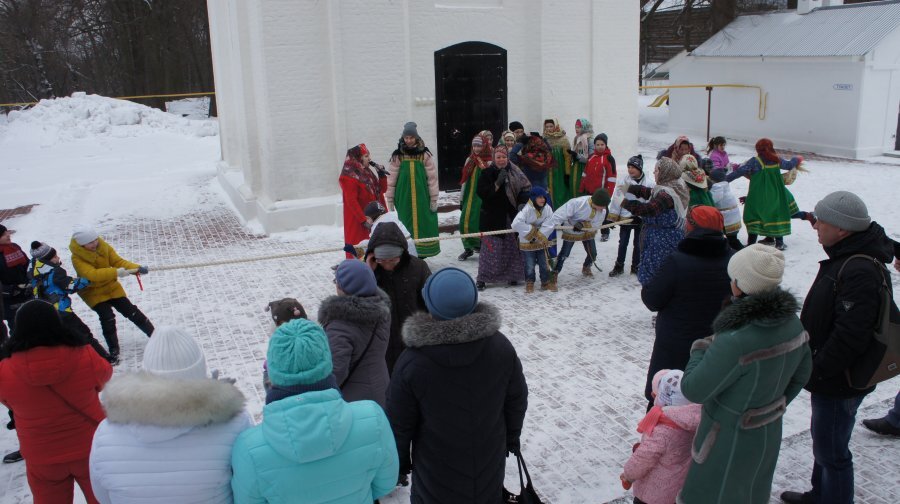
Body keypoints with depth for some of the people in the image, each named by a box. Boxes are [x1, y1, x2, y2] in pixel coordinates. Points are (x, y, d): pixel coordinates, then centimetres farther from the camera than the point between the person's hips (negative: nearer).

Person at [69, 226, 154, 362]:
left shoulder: (103, 247, -11)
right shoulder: (77, 258, -24)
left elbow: (118, 261, -12)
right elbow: (92, 274, -38)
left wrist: (136, 268, -29)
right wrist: (115, 272, -49)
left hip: (111, 287, 4)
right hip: (93, 293, -4)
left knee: (132, 312, 5)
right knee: (107, 318, -17)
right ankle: (113, 350, -2)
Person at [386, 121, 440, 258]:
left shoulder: (425, 154, 1)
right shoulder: (397, 156, 3)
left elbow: (432, 177, 2)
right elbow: (392, 179, 6)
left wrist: (434, 199, 1)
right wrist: (390, 200, 6)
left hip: (422, 197, 0)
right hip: (404, 198, 0)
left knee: (422, 223, 1)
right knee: (406, 226, 2)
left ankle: (421, 252, 10)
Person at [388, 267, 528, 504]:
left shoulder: (412, 362, -27)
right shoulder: (501, 347, -16)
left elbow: (399, 423, -14)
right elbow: (517, 400, -2)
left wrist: (400, 460, 4)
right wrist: (511, 438, 16)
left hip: (437, 473, -2)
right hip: (489, 464, 3)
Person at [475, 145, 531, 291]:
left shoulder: (514, 172, 4)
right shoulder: (487, 173, -5)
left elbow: (524, 189, 11)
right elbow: (482, 193, -14)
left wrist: (522, 203, -6)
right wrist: (498, 183, -21)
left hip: (512, 216, 4)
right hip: (492, 218, -4)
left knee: (513, 247, 9)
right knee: (490, 249, -6)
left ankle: (512, 275, 23)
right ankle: (482, 278, 1)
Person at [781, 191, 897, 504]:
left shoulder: (861, 272, -28)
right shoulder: (845, 258, 5)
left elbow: (849, 336, -32)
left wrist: (815, 372, -21)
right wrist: (814, 368, 17)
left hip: (840, 383, -11)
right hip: (827, 375, 11)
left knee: (831, 451, 5)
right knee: (823, 440, 26)